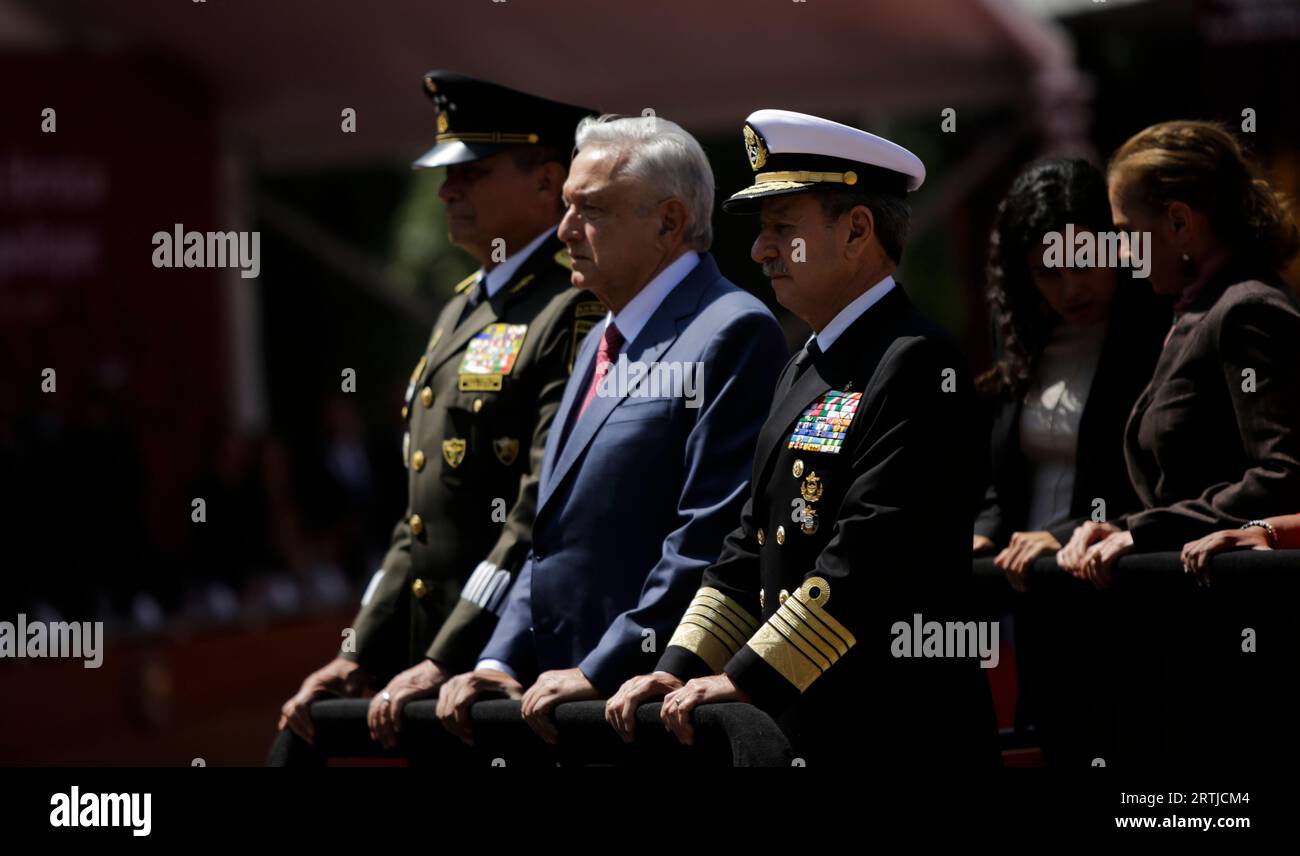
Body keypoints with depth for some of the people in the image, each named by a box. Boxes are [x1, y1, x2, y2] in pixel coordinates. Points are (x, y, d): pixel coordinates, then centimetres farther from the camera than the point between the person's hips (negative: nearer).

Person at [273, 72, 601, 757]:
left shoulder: (579, 313, -11)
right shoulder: (462, 311, 20)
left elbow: (546, 516, -20)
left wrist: (445, 664, -21)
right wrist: (358, 659, 14)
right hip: (435, 679, 9)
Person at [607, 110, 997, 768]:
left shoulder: (919, 366, -13)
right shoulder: (805, 371, 18)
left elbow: (873, 554, -21)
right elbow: (754, 545, 19)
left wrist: (745, 680, -20)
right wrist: (680, 669, 6)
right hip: (794, 736, 9)